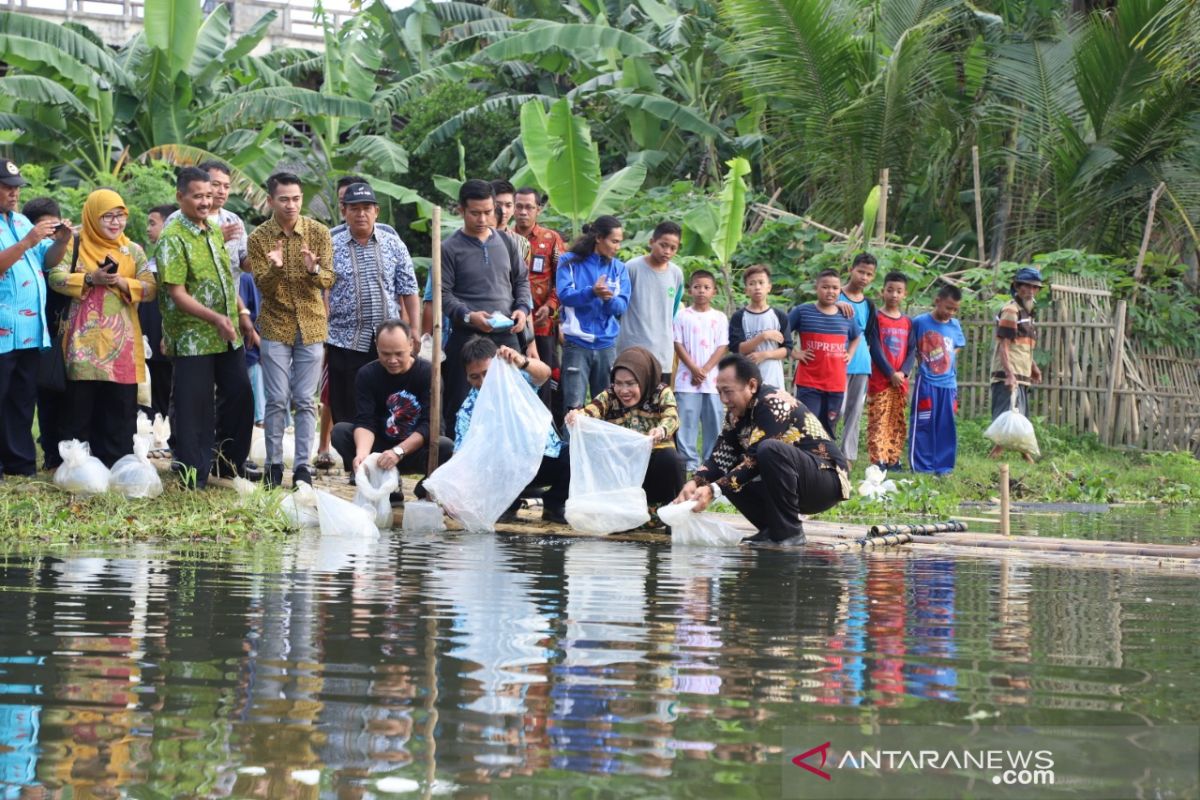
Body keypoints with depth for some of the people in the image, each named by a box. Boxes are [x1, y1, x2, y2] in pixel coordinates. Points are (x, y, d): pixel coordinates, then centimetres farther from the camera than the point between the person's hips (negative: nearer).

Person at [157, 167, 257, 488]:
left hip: (228, 335, 8)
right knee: (195, 406, -1)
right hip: (193, 338, -8)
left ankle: (230, 463, 29)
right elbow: (177, 294, -19)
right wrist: (215, 318, -27)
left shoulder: (215, 230, 10)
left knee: (240, 396, 13)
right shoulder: (173, 238, -14)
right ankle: (193, 474, 8)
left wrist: (242, 314, 13)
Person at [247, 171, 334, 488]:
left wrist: (314, 270, -26)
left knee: (305, 401, 2)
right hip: (275, 327, -1)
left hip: (311, 327, 1)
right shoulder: (259, 237, -3)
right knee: (277, 400, -1)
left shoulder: (318, 232, -2)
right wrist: (274, 268, -28)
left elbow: (328, 280, -4)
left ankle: (303, 466, 6)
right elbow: (262, 286, -7)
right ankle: (274, 465, 7)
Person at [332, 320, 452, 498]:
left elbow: (429, 425, -21)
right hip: (380, 447, 3)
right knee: (340, 431, -22)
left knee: (445, 447, -35)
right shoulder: (367, 375, -6)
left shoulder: (428, 373, -12)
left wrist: (398, 451, -36)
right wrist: (362, 453, -39)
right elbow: (364, 422, -18)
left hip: (416, 450, -3)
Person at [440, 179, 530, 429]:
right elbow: (443, 295, -7)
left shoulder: (505, 242, 12)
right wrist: (468, 316, -22)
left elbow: (522, 279, 20)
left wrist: (523, 308, 0)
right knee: (460, 407, -5)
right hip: (466, 337, -4)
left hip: (506, 335, 4)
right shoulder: (449, 248, -3)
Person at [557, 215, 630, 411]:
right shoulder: (570, 261, 1)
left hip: (607, 344, 4)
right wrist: (592, 292, -30)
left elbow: (622, 305, 1)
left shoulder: (618, 268, 10)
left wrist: (609, 298, -22)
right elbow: (564, 294, -12)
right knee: (574, 406, -9)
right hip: (577, 343, -4)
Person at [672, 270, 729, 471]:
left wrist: (705, 370, -9)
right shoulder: (683, 316, 4)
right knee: (687, 422, -4)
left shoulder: (719, 318, 7)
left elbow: (723, 347, 2)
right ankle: (690, 461, -1)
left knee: (714, 422, 1)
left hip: (712, 379, 1)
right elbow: (678, 345, 0)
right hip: (687, 379, -1)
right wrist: (694, 369, -11)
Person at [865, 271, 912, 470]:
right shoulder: (876, 317, -1)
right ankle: (878, 460, -11)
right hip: (879, 380, -5)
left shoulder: (907, 322, 12)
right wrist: (890, 373, -13)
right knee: (878, 422, -8)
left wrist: (903, 373, -7)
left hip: (900, 381, 5)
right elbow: (875, 349, -7)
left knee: (897, 423, 7)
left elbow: (911, 350, 9)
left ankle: (894, 459, 11)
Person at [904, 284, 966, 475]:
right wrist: (904, 371, -7)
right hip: (926, 383, -4)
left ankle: (943, 465, 14)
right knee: (923, 425, -3)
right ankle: (921, 466, 2)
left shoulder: (955, 325, 6)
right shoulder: (920, 323, -7)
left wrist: (946, 359, 9)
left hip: (948, 384, 4)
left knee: (946, 427, 7)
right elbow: (910, 348, 0)